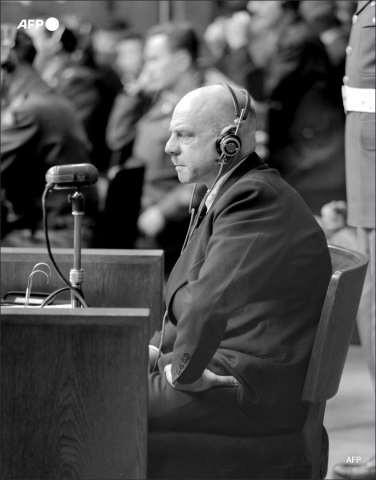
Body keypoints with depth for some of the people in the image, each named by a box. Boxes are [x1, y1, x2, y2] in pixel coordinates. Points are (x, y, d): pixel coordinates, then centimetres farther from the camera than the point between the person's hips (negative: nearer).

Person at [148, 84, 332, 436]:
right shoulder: (226, 194, 16)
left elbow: (211, 300, -30)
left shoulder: (255, 197, -19)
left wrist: (182, 371, -17)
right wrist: (155, 349, 8)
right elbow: (193, 301, 23)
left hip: (254, 394, -10)